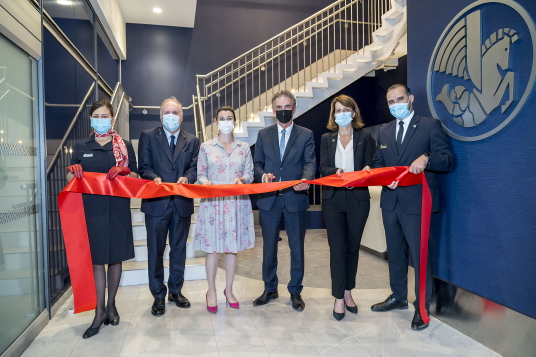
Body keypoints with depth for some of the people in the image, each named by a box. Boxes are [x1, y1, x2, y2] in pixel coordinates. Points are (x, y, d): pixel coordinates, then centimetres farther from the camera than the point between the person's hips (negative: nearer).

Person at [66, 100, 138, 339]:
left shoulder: (125, 146, 7)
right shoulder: (81, 147, 10)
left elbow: (135, 176, 5)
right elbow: (71, 179, 9)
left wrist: (123, 172, -16)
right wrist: (73, 170, -13)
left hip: (117, 208, 0)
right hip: (91, 208, 1)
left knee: (115, 257, 8)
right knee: (96, 259, 1)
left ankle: (111, 305, 24)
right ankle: (99, 311, 9)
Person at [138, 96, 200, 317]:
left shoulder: (192, 141, 11)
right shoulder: (147, 137, 5)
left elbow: (194, 167, 3)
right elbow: (144, 167, -1)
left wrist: (186, 177, -19)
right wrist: (154, 178, -21)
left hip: (182, 202, 2)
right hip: (156, 202, -2)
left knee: (179, 249, 12)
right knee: (155, 250, 4)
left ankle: (175, 291, 29)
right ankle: (158, 296, 19)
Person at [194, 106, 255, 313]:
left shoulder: (244, 148, 9)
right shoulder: (206, 147, 5)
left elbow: (250, 173, 5)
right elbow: (201, 174, 3)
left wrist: (242, 179, -16)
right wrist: (206, 182, -19)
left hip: (237, 202, 2)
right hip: (213, 202, -2)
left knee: (232, 247, 8)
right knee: (213, 248, 1)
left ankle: (229, 290, 24)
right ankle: (211, 291, 18)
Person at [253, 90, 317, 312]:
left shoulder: (306, 135, 4)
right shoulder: (264, 135, 10)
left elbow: (310, 163, -6)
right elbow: (257, 163, 8)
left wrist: (306, 179, -27)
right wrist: (263, 175, -15)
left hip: (295, 199, -1)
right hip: (269, 200, 2)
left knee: (297, 248, 8)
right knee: (269, 247, 13)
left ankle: (295, 291, 25)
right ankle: (270, 289, 30)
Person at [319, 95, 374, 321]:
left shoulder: (364, 137, 7)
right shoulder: (327, 138, 9)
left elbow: (370, 166, 0)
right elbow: (323, 168, -1)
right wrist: (336, 172, -21)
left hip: (358, 199, 0)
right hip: (333, 199, 0)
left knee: (352, 247, 10)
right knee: (337, 249, -2)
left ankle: (348, 292, 26)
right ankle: (339, 298, 8)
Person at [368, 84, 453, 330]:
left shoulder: (430, 125, -2)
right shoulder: (384, 131, 14)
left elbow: (448, 161, -8)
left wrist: (426, 158, -28)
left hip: (416, 201, -6)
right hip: (390, 201, 6)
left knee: (420, 255, 0)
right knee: (395, 252, 17)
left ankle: (422, 307, 18)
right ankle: (398, 297, 35)